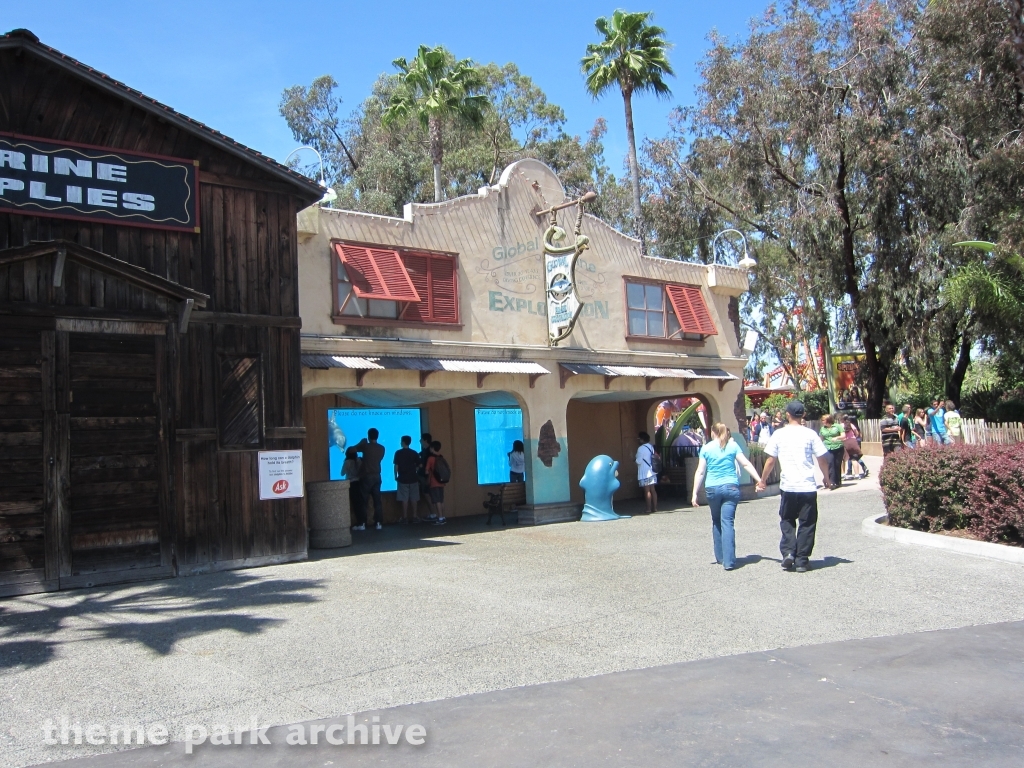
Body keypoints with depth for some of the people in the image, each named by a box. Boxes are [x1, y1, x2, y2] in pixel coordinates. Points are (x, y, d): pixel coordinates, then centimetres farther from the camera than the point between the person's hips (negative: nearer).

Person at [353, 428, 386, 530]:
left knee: (363, 501, 1)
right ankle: (379, 523, 3)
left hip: (366, 477, -4)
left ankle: (362, 524, 0)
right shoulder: (382, 448, 5)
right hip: (377, 477, 4)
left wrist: (362, 442, 16)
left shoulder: (366, 446, -10)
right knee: (377, 500, 6)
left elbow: (353, 449, 2)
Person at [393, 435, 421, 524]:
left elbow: (396, 466, -6)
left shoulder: (398, 453, -5)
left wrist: (395, 476, 5)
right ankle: (414, 516, 9)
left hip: (403, 479, -2)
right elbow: (418, 466, 5)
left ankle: (405, 517, 1)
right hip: (413, 478, 2)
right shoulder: (414, 453, 2)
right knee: (414, 498, 7)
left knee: (404, 499, 0)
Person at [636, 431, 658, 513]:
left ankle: (649, 509, -4)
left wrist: (636, 460, 6)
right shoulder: (651, 446, 10)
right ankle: (655, 508, 14)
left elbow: (638, 461, -16)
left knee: (647, 491, -6)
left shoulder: (641, 448, -14)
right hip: (652, 472, 8)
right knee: (653, 490, 10)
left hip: (644, 473, -8)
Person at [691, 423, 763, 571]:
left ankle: (720, 557, 22)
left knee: (716, 522, 17)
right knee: (728, 523, -4)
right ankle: (728, 561, -12)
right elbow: (746, 464, -1)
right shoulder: (733, 446, 6)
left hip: (713, 488, 0)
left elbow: (700, 472, 3)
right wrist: (760, 480, -2)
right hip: (731, 487, 0)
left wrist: (695, 493, 4)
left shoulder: (706, 448, 5)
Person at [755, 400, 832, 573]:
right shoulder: (810, 434, -3)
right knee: (806, 523, 9)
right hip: (808, 486, -1)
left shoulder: (779, 434, 0)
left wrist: (762, 481, 14)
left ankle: (788, 552, 2)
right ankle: (802, 560, 10)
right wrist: (826, 478, 17)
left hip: (788, 486, 1)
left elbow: (770, 461, 2)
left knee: (787, 521, 18)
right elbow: (822, 460, 0)